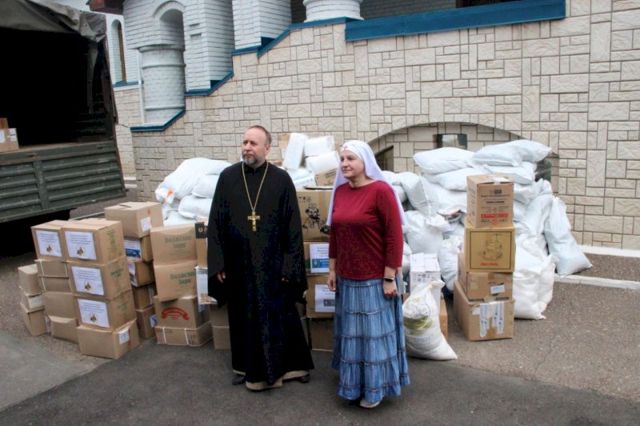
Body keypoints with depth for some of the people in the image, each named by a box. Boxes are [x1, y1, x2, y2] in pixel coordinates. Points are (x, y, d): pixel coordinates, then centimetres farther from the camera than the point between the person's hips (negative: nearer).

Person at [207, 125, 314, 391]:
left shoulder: (281, 179, -6)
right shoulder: (227, 177, -1)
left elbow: (293, 226, -4)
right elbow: (215, 222, 2)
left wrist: (289, 265, -7)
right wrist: (217, 263, -1)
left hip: (273, 264, -2)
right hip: (239, 264, 2)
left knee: (280, 316, 8)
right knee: (243, 318, 14)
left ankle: (292, 364, 27)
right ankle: (247, 368, 33)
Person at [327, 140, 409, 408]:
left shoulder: (381, 190, -16)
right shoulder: (340, 191, 3)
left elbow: (394, 236, -16)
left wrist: (389, 277, -16)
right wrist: (332, 269, 11)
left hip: (374, 278, -6)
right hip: (348, 277, 6)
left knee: (374, 331, 9)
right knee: (352, 331, 18)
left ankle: (375, 387, 27)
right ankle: (354, 380, 37)